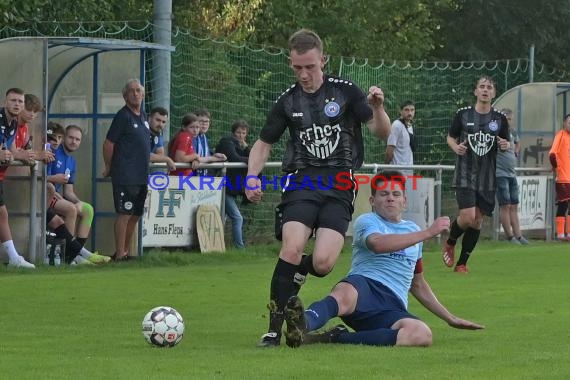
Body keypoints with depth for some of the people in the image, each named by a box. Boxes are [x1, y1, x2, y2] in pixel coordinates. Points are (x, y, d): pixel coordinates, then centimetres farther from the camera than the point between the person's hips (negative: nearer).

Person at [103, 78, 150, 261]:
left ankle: (125, 251, 19)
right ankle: (120, 254, -8)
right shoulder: (123, 116, -9)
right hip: (125, 176, -8)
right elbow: (108, 143, -9)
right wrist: (109, 168, -2)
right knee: (124, 214, -9)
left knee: (136, 215, 11)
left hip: (141, 176, 8)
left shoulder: (143, 116, 15)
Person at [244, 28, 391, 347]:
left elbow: (382, 133, 3)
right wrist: (252, 176, 2)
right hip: (302, 180, 1)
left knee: (322, 263, -16)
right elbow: (264, 143, 20)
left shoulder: (344, 91, 2)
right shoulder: (288, 101, 9)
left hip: (340, 185, -1)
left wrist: (377, 107, -18)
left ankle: (295, 273, 24)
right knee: (292, 248, -24)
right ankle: (275, 329, -12)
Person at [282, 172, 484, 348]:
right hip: (362, 287, -3)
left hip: (393, 309, 4)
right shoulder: (366, 221, 11)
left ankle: (338, 338, -39)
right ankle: (303, 325, -74)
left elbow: (417, 285, 39)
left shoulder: (413, 230, 29)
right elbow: (378, 243, -15)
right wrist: (428, 232, -12)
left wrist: (450, 318, 37)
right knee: (344, 295, -42)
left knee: (422, 334, -34)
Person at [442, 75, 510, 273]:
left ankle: (462, 262, 15)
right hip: (465, 175, -3)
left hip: (487, 178, 3)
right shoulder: (463, 114, -1)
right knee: (468, 216, -16)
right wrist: (456, 147, -12)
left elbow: (506, 143, 14)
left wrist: (506, 145, -9)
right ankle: (450, 243, 16)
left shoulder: (499, 119, 3)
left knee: (478, 221, 2)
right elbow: (451, 137, 10)